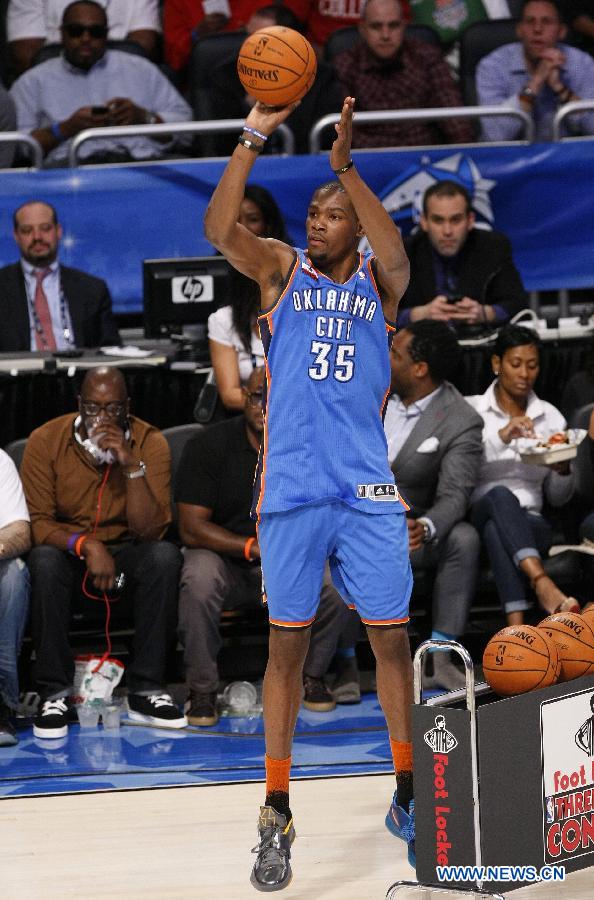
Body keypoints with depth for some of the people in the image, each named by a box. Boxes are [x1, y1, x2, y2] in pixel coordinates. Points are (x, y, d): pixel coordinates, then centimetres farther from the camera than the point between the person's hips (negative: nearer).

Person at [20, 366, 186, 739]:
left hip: (128, 555, 1)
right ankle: (55, 693, -25)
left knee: (165, 556, -31)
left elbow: (150, 530, -15)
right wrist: (85, 545, -30)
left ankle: (146, 690, -24)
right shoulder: (46, 441, -9)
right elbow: (37, 523, -13)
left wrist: (132, 466, -27)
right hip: (69, 556, -1)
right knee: (44, 561, -34)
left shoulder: (150, 443, -9)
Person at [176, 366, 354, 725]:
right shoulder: (209, 446, -9)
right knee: (199, 581, -37)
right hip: (224, 557, -2)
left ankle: (312, 674, 0)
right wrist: (254, 547, -26)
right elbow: (192, 528, -14)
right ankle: (202, 690, -18)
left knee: (339, 582, -28)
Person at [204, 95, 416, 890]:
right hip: (292, 489, -1)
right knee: (287, 644, 1)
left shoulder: (380, 283, 9)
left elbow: (395, 253, -16)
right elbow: (219, 229, -10)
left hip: (367, 490, 1)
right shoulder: (281, 271, 8)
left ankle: (407, 797, 18)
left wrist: (346, 166, -25)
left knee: (392, 638, 4)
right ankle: (277, 815, 5)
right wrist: (254, 139, -18)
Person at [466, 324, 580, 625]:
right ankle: (543, 585, -58)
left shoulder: (550, 416, 17)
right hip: (475, 518, -2)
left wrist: (563, 471, -3)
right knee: (500, 495, -38)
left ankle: (515, 626, -55)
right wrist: (501, 436, -19)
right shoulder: (469, 409, 8)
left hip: (530, 524, 2)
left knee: (496, 529, -37)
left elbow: (558, 498, 19)